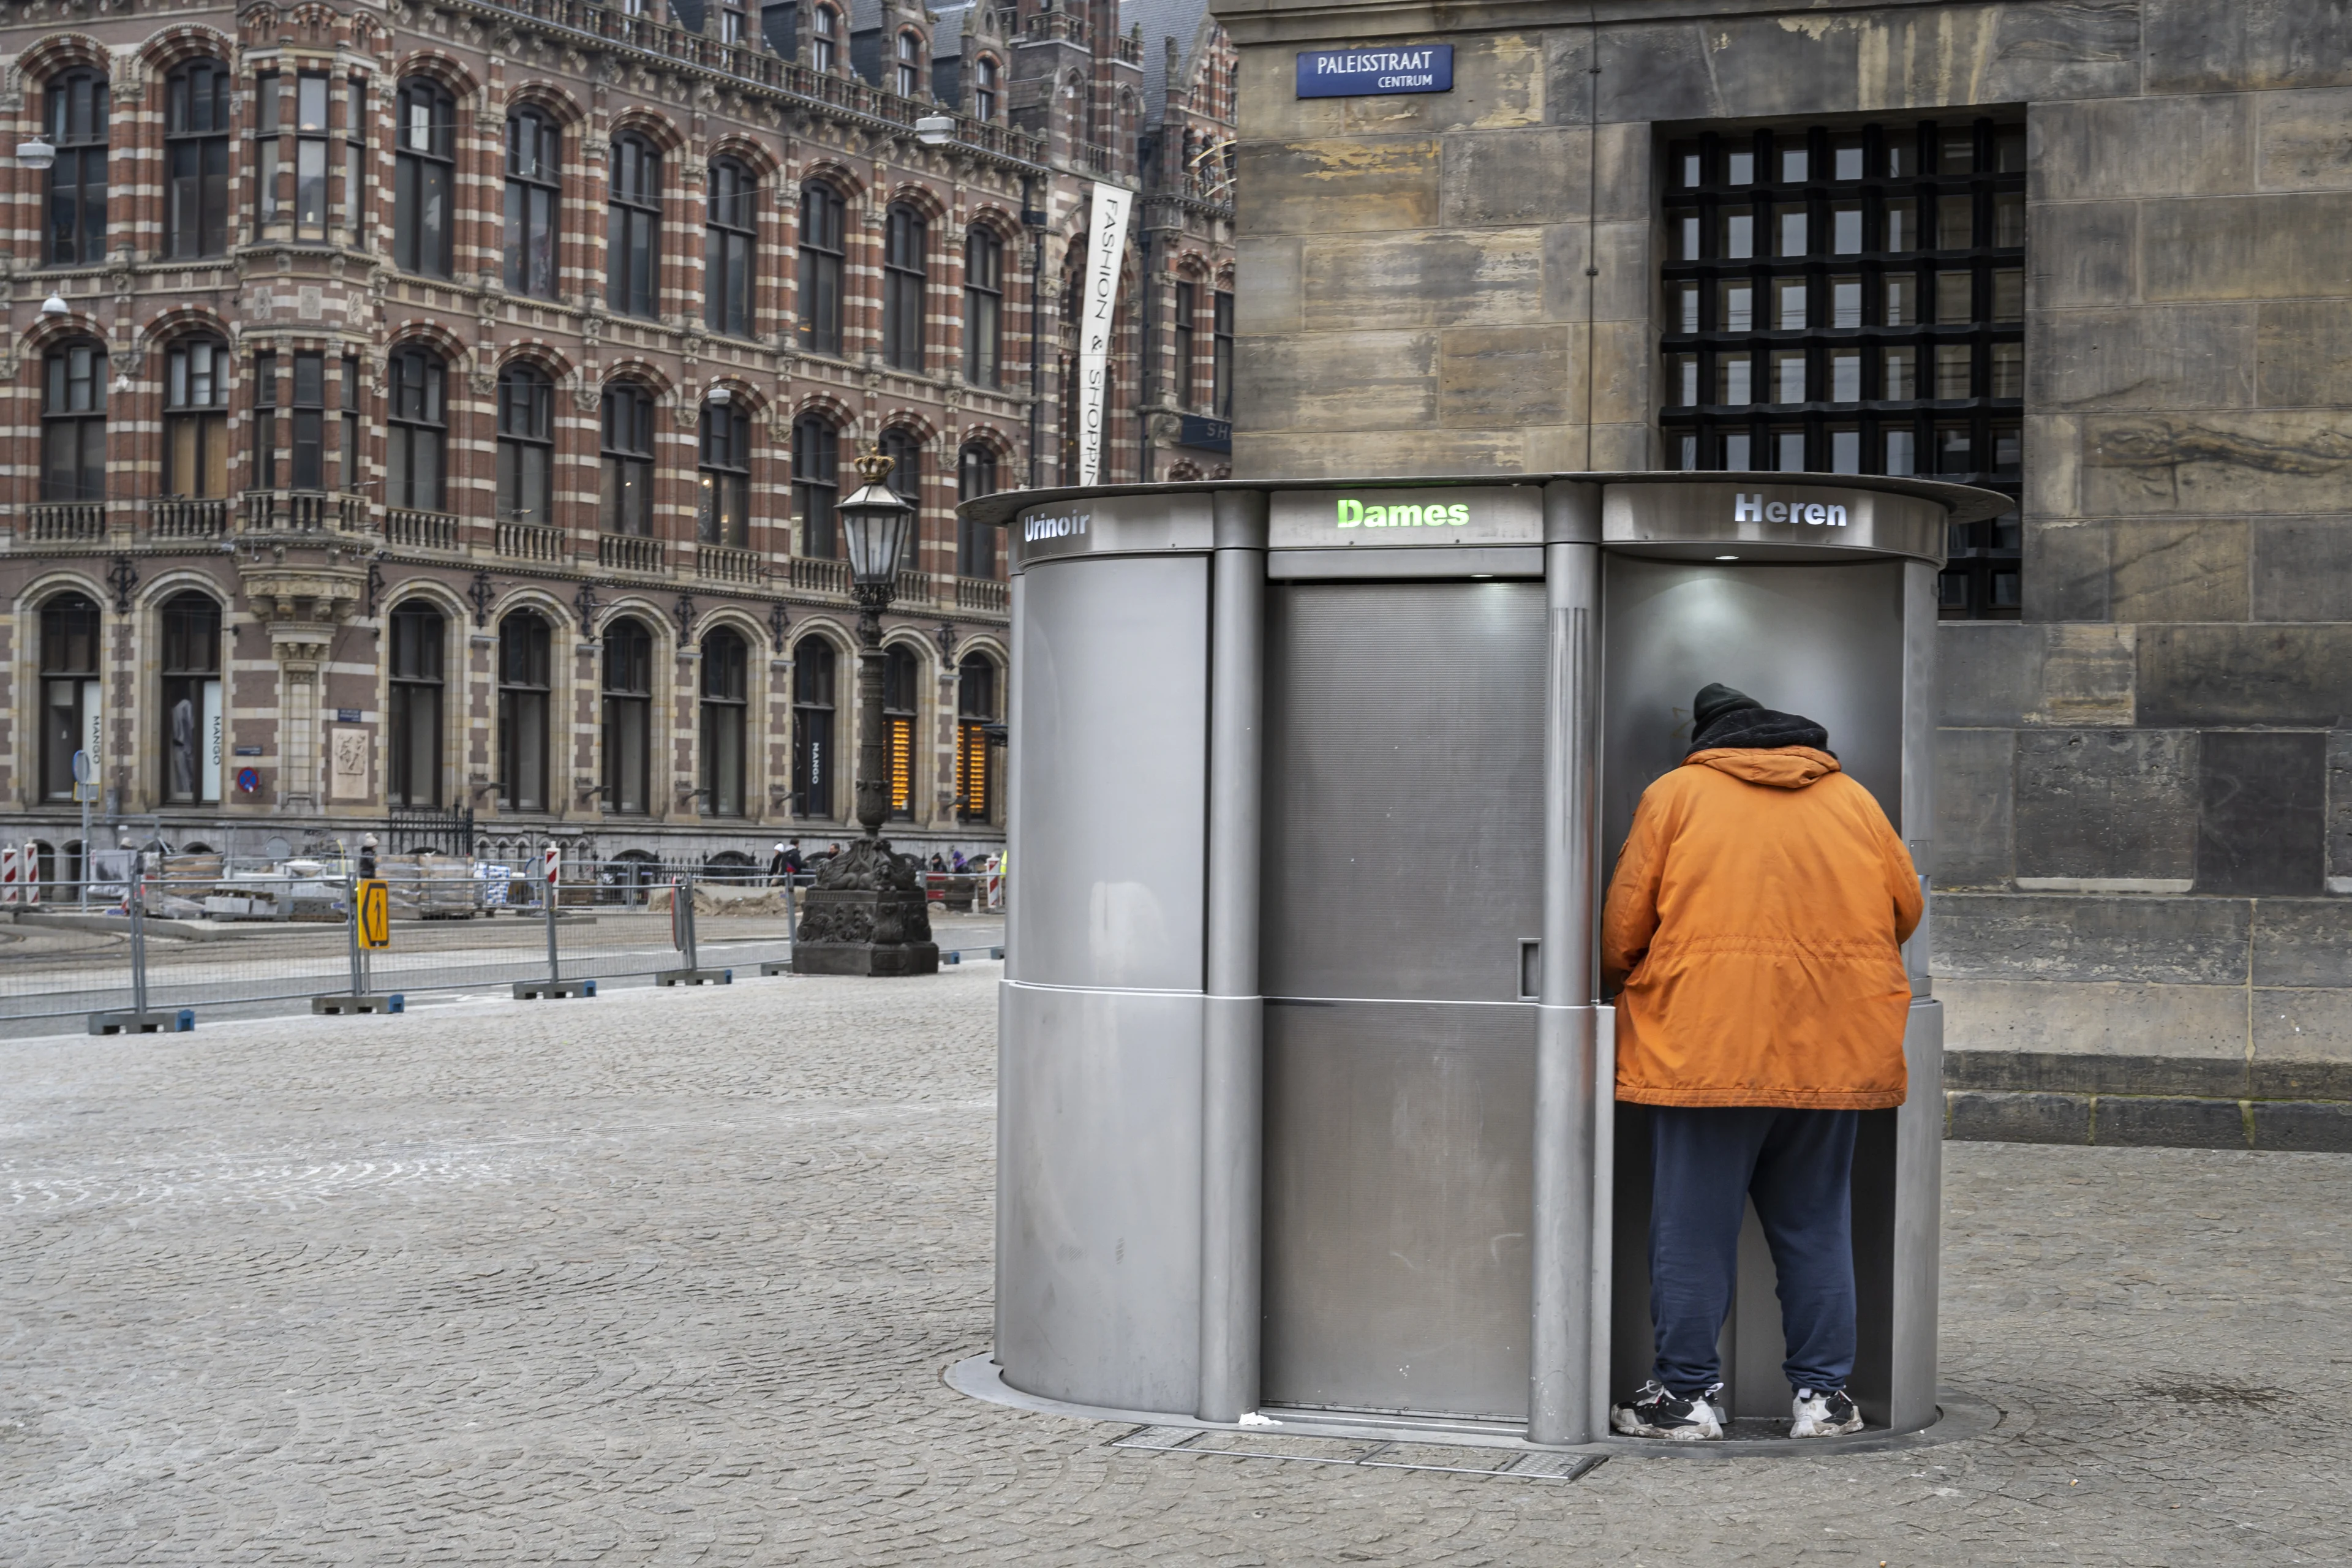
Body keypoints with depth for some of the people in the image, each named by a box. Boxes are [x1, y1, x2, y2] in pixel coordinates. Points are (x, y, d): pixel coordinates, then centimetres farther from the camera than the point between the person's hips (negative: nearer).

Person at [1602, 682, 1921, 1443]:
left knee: (1693, 1228, 3)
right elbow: (1906, 908, 16)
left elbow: (1624, 924, 3)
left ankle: (1686, 1394, 6)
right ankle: (1821, 1393, 13)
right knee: (1814, 1224, 12)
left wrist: (1624, 981, 23)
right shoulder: (1854, 799, 15)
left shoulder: (1675, 795, 7)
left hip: (1707, 1043, -3)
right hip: (1833, 1051, 3)